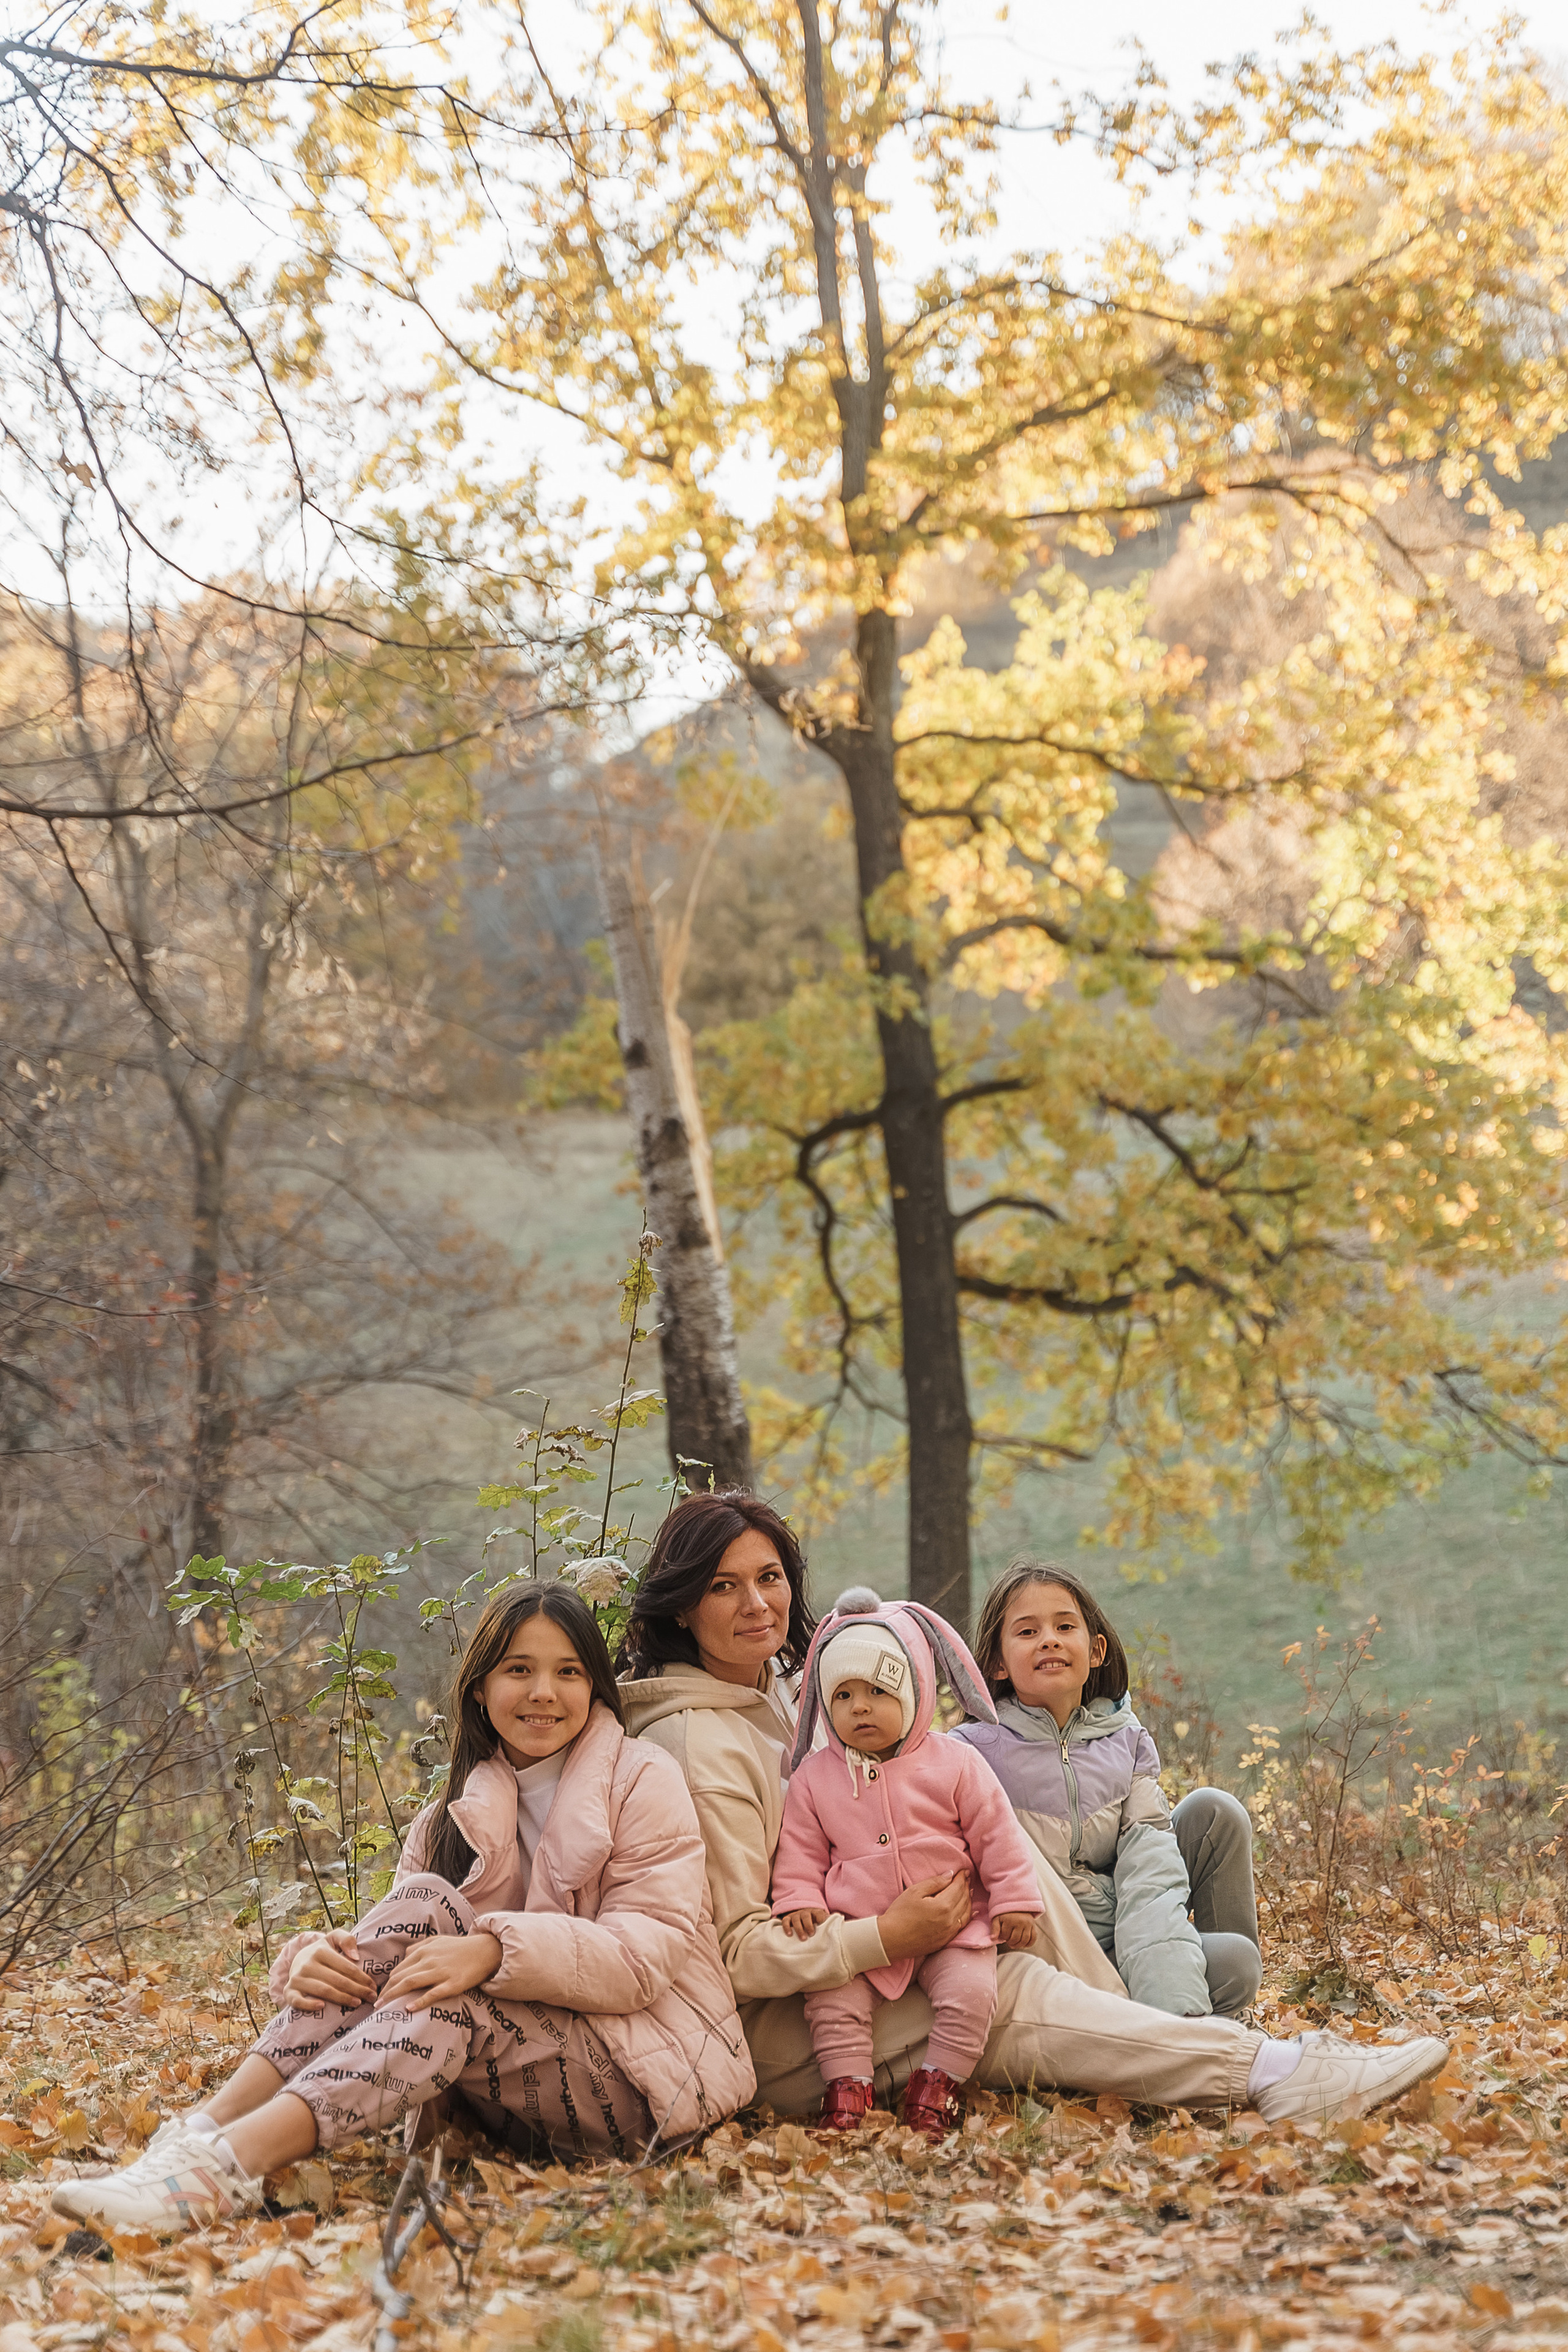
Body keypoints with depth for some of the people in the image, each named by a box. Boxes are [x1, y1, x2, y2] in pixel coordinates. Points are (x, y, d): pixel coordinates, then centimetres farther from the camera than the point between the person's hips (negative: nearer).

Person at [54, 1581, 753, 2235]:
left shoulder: (643, 1782, -2)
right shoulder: (452, 1819, 12)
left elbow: (649, 1949, -15)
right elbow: (405, 1940, 0)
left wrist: (497, 1949, -30)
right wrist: (311, 1958, -24)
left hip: (653, 2074, -4)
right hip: (519, 2089, 4)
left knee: (454, 2000, -31)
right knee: (424, 1902, -21)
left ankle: (238, 2157, -46)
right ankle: (210, 2123, -33)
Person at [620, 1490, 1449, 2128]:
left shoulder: (768, 1688, 10)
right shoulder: (701, 1746, -21)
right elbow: (734, 1952, -24)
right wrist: (886, 1939, -28)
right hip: (768, 2044, -9)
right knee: (1020, 1998, -19)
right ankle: (1273, 2073, -17)